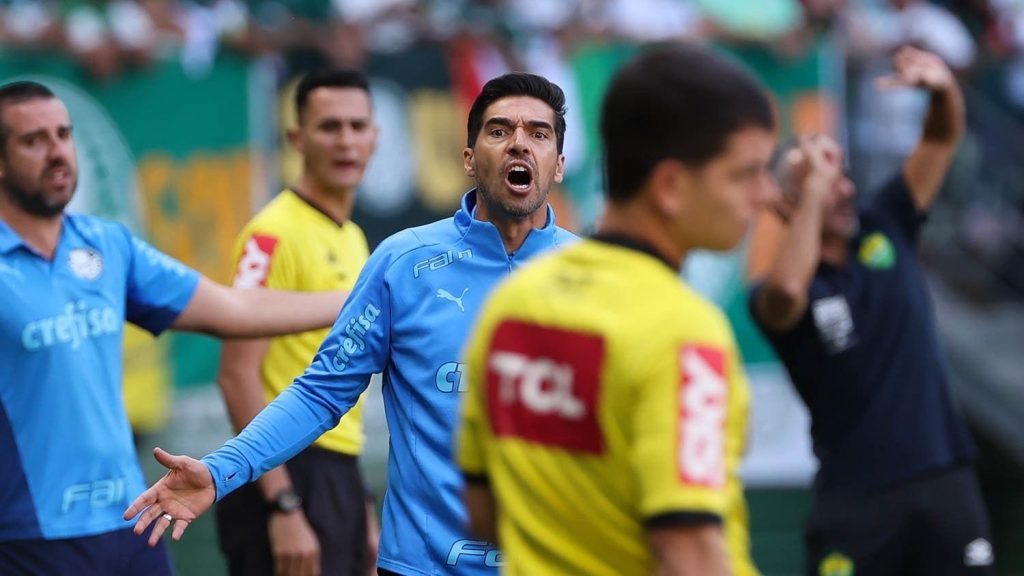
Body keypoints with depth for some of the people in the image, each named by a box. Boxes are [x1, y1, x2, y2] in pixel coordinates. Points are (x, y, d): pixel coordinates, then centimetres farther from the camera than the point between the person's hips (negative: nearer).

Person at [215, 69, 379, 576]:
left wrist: (362, 509, 22)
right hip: (290, 476, -9)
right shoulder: (276, 233, -11)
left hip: (338, 477, 9)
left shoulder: (352, 239, 16)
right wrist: (283, 505, -23)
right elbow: (238, 374, -18)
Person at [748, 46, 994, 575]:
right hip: (856, 497, -4)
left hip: (944, 480, 4)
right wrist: (812, 193, -20)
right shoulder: (775, 297, -5)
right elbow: (785, 291, -30)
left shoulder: (885, 230, 9)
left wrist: (942, 86, -18)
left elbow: (942, 139, 5)